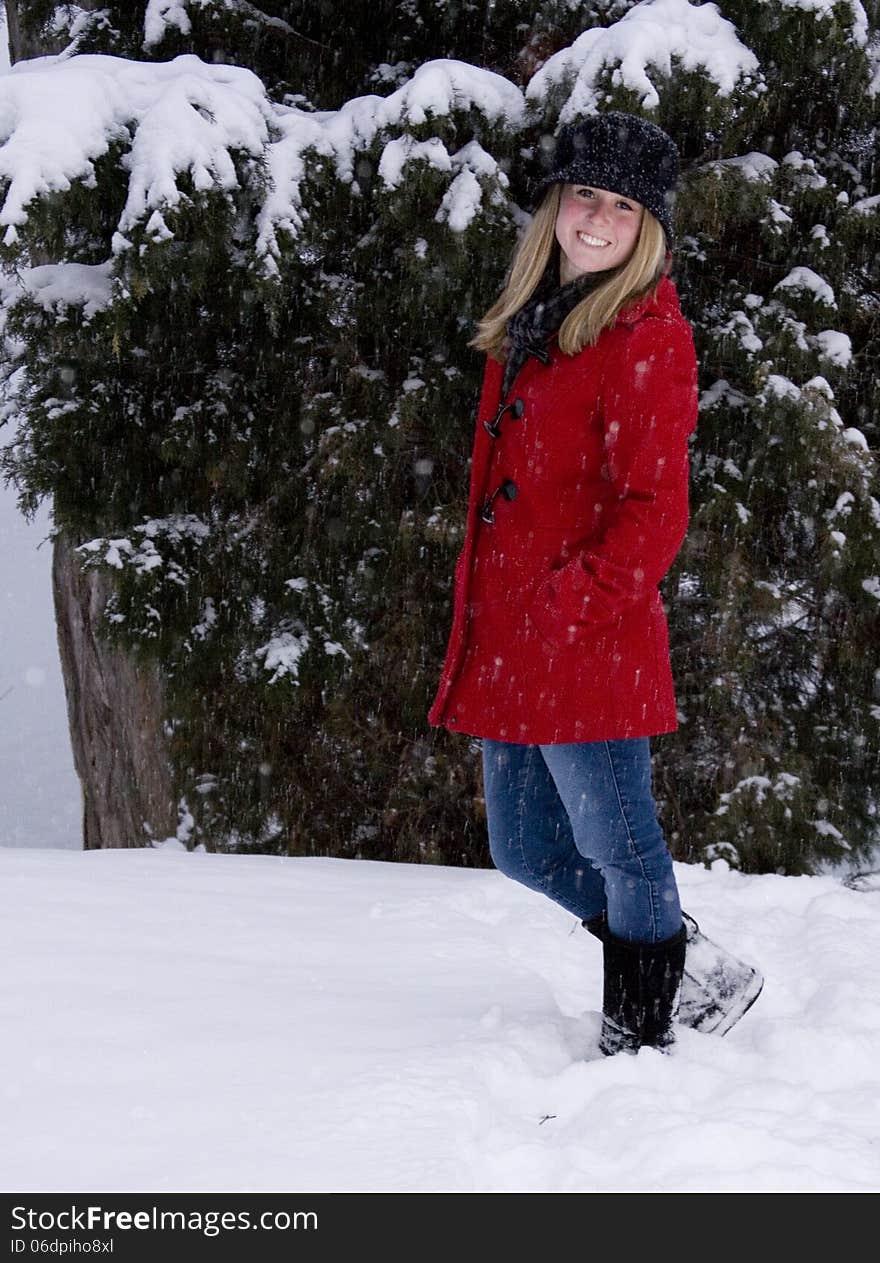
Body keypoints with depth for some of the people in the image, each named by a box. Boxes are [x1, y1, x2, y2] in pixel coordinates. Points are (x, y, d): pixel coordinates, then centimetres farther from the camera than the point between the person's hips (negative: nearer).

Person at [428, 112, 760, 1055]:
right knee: (526, 850, 17)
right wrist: (487, 619, 18)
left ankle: (641, 1037, 19)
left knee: (616, 845, 2)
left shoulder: (646, 341, -11)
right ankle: (677, 963, 35)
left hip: (591, 648, -9)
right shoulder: (534, 324, 15)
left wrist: (577, 601, -22)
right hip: (508, 648, 9)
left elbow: (654, 513, -18)